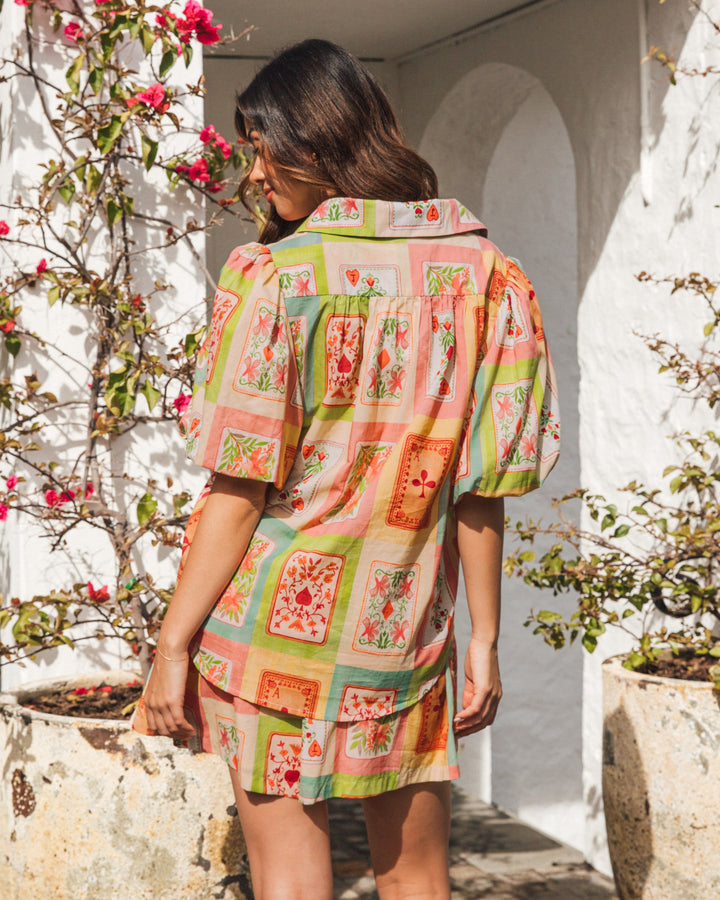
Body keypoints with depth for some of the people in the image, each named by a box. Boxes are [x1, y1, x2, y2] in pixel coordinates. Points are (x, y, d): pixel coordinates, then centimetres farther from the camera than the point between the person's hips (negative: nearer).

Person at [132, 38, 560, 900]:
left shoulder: (280, 278, -10)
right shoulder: (476, 273, 2)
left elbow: (240, 490, -12)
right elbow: (480, 488, 3)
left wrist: (173, 643, -6)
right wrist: (484, 640, 9)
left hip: (279, 615, -4)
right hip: (408, 627, 4)